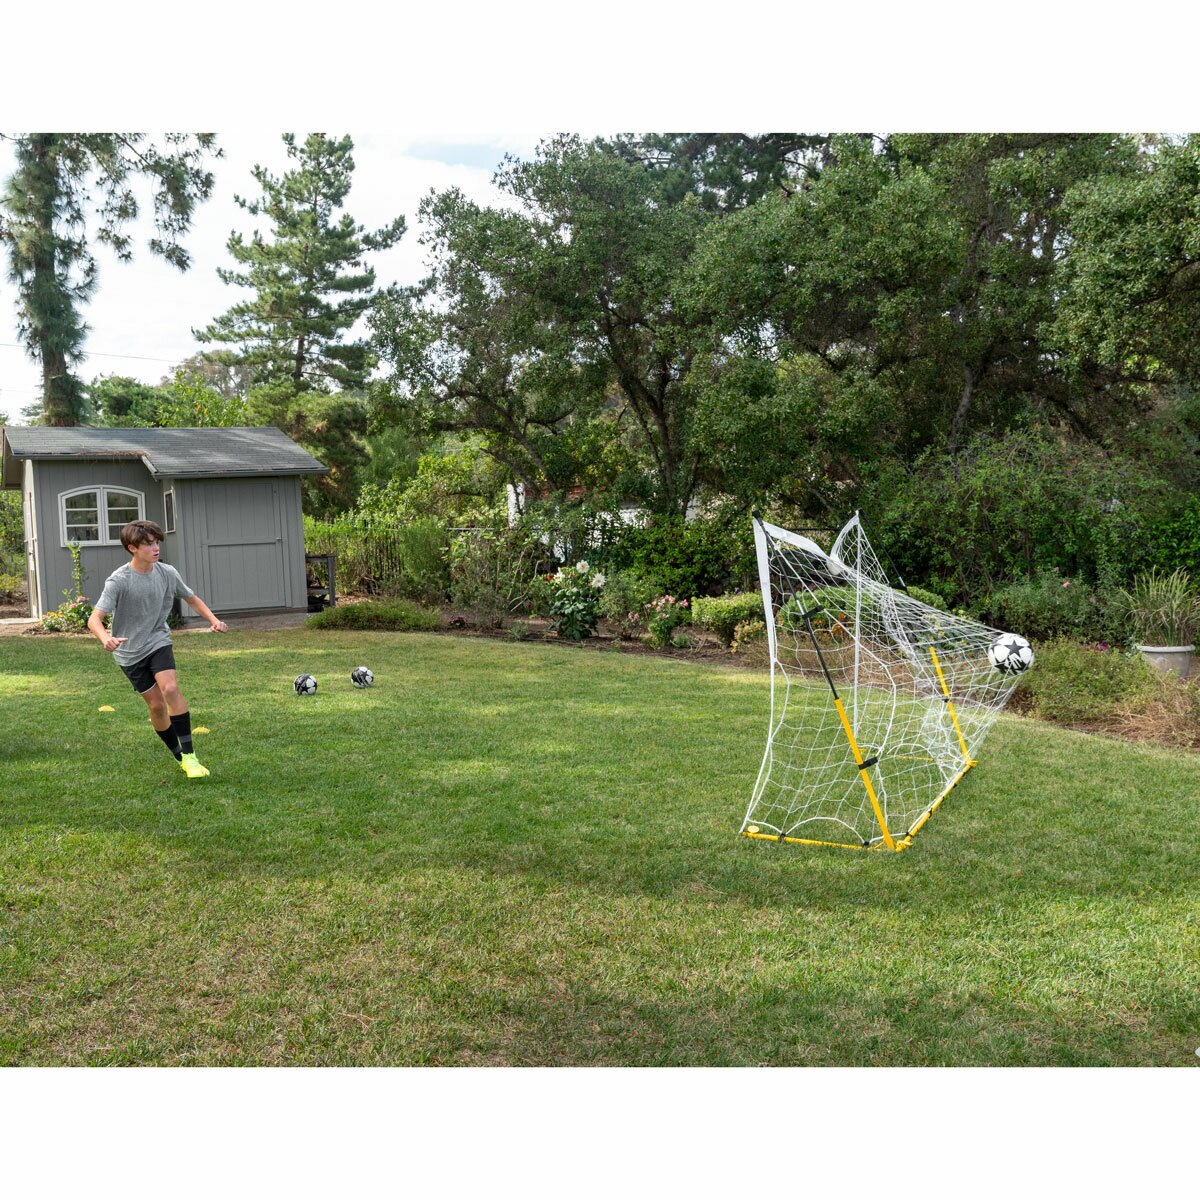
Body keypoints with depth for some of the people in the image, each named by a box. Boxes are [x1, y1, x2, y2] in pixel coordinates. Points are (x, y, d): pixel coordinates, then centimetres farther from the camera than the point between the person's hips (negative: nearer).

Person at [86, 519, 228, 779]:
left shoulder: (167, 573, -7)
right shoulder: (118, 581, -19)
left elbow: (192, 599, 11)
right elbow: (94, 619, -23)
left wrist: (213, 620, -5)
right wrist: (106, 639, -45)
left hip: (158, 641, 2)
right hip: (130, 651, -2)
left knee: (170, 689, -22)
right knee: (156, 704, 0)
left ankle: (189, 755, -18)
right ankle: (180, 757, 19)